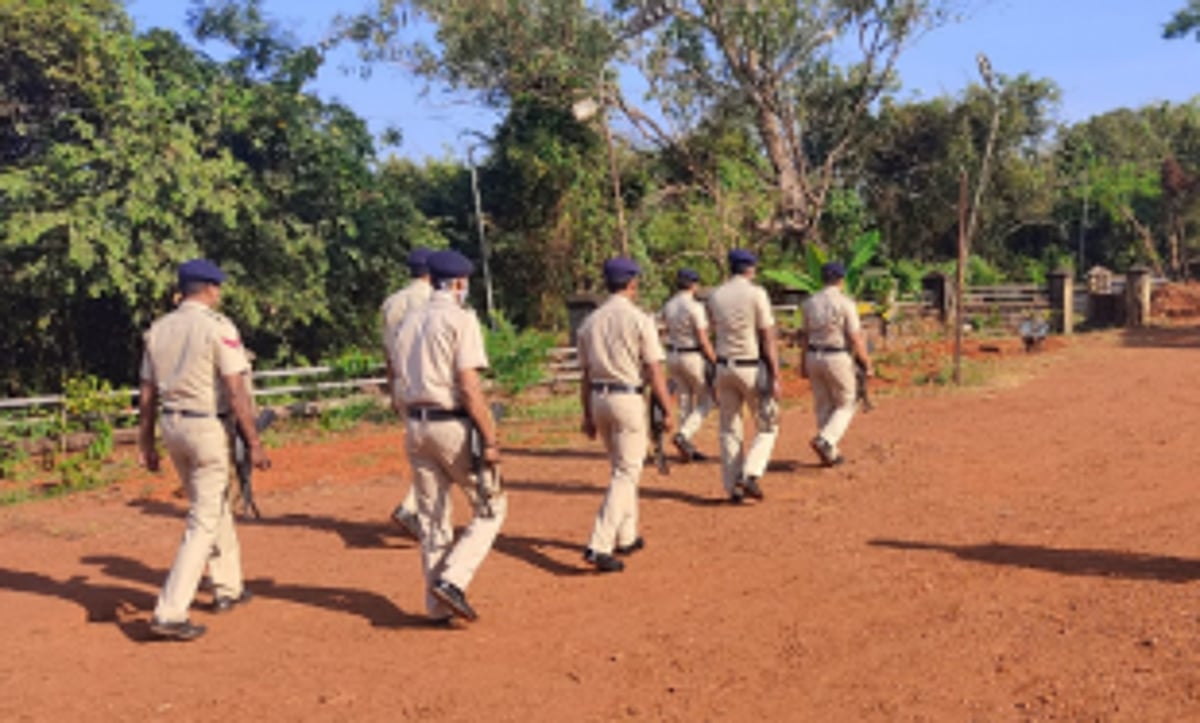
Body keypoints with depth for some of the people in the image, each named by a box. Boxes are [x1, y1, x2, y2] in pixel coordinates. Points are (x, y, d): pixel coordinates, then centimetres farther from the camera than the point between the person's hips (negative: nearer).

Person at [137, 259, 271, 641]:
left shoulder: (158, 330, 7)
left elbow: (147, 394, 9)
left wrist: (146, 443, 16)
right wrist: (254, 443, -14)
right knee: (204, 520, -2)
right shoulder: (218, 327, -12)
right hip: (209, 427, -7)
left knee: (214, 504, 23)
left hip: (171, 425, 7)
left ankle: (228, 588, 34)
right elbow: (236, 393, -17)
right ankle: (170, 612, -6)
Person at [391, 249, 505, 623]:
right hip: (453, 424, -7)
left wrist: (415, 423, 14)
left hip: (415, 425, 7)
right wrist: (489, 440, -16)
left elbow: (404, 381, 10)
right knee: (491, 506, 6)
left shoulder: (408, 322, 13)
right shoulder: (461, 319, -9)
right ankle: (451, 580, -8)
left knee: (431, 517, 13)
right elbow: (469, 386, -17)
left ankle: (437, 606, 18)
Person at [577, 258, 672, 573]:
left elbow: (586, 374, 10)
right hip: (628, 399, -6)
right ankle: (599, 546, -12)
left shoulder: (589, 322, 7)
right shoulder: (639, 319, -9)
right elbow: (654, 371, -11)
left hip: (598, 399, 6)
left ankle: (626, 537, 30)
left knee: (623, 468, 21)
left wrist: (588, 415, 16)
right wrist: (666, 410, -4)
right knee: (625, 473, -3)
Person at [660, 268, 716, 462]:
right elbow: (703, 340, -18)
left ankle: (687, 447, 18)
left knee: (685, 402, 14)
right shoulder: (695, 307, -17)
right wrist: (716, 363, -11)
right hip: (694, 357, -7)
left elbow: (669, 333, 10)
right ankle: (683, 435, -11)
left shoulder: (668, 306, 4)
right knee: (706, 401, 7)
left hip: (672, 356, 7)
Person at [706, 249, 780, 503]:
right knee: (768, 426, 8)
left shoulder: (715, 296, 5)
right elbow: (768, 339, -11)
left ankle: (732, 487, 11)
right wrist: (775, 377, -11)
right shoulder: (756, 293, -9)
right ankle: (750, 475, -9)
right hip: (752, 367, -4)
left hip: (723, 366, 5)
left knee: (729, 429, 10)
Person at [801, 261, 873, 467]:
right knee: (845, 407, 9)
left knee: (823, 407, 14)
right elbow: (856, 338, -13)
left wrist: (803, 363, 15)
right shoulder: (846, 303, -12)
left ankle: (829, 453, 18)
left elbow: (806, 336, 7)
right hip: (838, 359, -5)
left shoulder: (810, 302, 3)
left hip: (814, 357, 5)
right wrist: (867, 364, -5)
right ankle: (824, 440, -12)